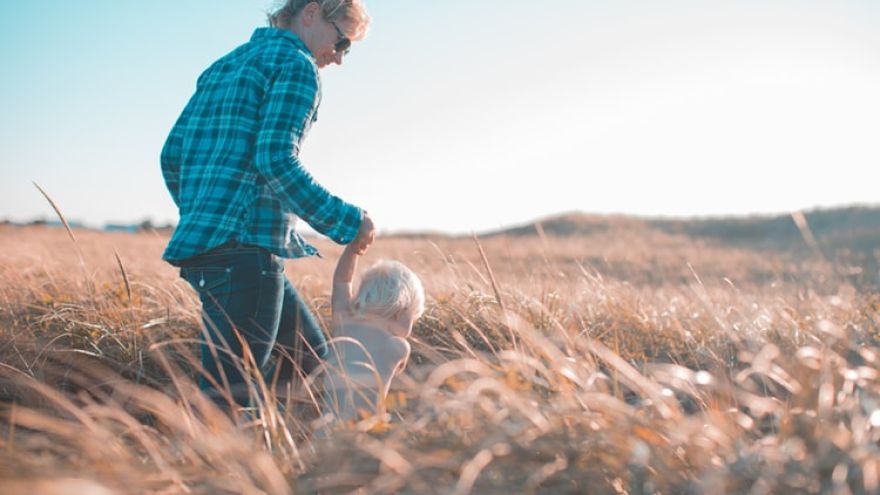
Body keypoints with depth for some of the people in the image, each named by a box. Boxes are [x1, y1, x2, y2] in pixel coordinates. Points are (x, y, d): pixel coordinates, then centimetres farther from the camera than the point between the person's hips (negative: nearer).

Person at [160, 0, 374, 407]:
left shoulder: (223, 66, 23)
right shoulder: (296, 65, -3)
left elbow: (172, 154, 22)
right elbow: (275, 159, -17)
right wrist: (346, 221, -12)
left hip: (201, 245, 10)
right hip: (245, 248, -10)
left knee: (312, 359, 16)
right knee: (228, 393, -10)